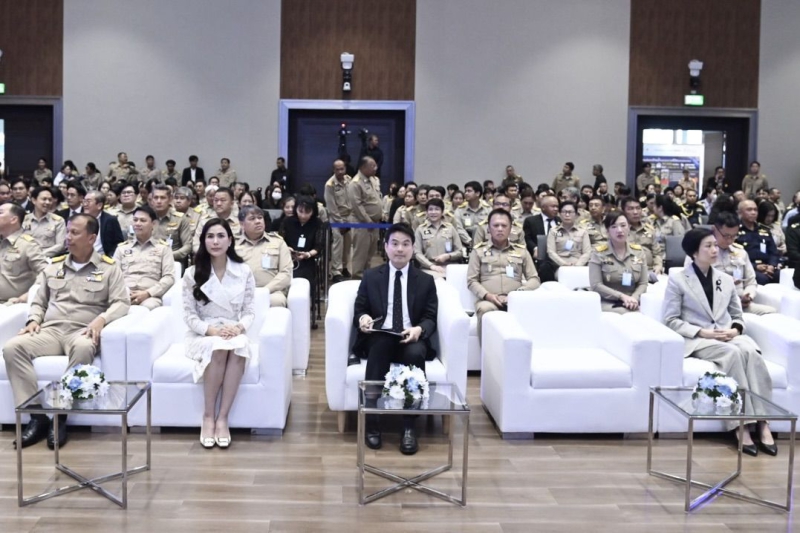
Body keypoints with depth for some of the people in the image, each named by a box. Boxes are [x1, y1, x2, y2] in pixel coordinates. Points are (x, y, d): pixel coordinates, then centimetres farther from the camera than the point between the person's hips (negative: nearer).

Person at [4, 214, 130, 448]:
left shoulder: (108, 268, 6)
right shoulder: (54, 266, 19)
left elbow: (121, 302, -2)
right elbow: (39, 301, 22)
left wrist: (101, 319, -20)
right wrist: (34, 320, 0)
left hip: (82, 331, -4)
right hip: (50, 331, 4)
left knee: (83, 349, -41)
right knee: (12, 348, -25)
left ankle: (61, 416, -29)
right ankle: (37, 416, -22)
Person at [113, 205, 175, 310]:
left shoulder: (163, 247, 15)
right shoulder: (122, 247, 23)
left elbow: (169, 277, 4)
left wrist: (147, 293, -10)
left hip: (150, 297, -1)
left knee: (149, 306, -39)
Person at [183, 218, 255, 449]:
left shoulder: (244, 272, 4)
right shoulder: (192, 273, 1)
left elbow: (249, 311, 4)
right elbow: (189, 314, -2)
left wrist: (239, 327, -17)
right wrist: (211, 330, -19)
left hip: (234, 333, 1)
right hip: (203, 335, -1)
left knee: (239, 347, -37)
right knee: (219, 348, -37)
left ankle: (222, 418, -30)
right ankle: (208, 417, -23)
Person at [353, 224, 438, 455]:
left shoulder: (425, 280, 12)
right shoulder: (371, 276, 12)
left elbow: (431, 318, 5)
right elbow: (359, 310, 10)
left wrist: (419, 330, -19)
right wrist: (363, 318, -16)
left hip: (412, 339, 0)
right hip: (379, 337, 0)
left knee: (415, 353, -36)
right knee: (379, 348, -38)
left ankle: (409, 427, -30)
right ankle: (372, 422, -32)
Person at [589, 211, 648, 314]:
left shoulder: (639, 251, 11)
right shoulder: (598, 252, 1)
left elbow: (643, 283, 9)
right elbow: (596, 285, -6)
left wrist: (634, 298, -13)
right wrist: (622, 296, -14)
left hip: (631, 304, 2)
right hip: (607, 303, -2)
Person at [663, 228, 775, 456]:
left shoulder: (726, 280, 18)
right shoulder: (677, 279, 2)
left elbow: (738, 315, 20)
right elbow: (671, 320, -3)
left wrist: (735, 329, -5)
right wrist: (702, 332, -15)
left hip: (727, 337, 4)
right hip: (697, 340, -4)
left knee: (751, 351, -32)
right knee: (733, 354, -35)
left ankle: (762, 422, -35)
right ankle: (742, 425, -34)